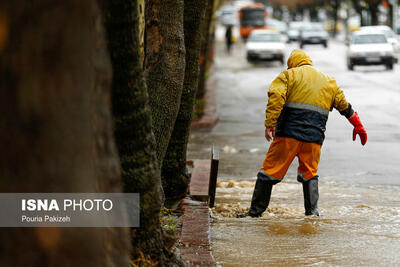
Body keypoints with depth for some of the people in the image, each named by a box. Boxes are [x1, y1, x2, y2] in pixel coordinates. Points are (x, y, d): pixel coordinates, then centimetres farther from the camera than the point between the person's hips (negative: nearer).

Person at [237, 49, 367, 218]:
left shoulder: (289, 75, 7)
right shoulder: (329, 81, 21)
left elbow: (276, 97, -10)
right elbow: (344, 106, 25)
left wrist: (270, 124, -14)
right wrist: (358, 126, 36)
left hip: (289, 133, -4)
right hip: (314, 137, 4)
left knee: (270, 171, 2)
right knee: (310, 173, 18)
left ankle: (256, 211, 3)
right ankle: (312, 211, 7)